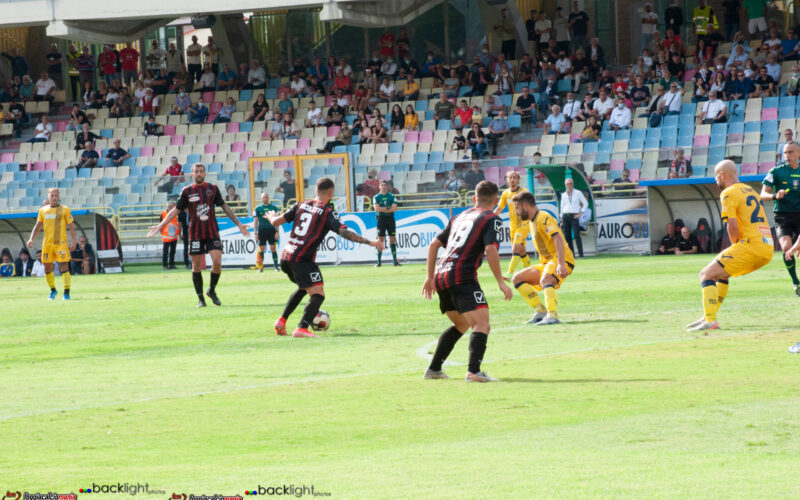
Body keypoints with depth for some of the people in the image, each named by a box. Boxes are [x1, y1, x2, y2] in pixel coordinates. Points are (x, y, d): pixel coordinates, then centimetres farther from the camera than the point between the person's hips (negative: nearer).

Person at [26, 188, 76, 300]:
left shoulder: (65, 210, 1)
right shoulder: (43, 210, 10)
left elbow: (71, 227, 0)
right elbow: (37, 226, 14)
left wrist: (73, 241, -9)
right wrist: (31, 239, 1)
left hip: (61, 243, -4)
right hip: (47, 243, 4)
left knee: (64, 268, -11)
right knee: (47, 269, 8)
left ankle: (66, 293, -9)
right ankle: (53, 290, 28)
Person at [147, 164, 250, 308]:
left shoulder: (213, 188, 6)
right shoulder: (187, 191, 4)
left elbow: (225, 207, 12)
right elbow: (176, 210, 8)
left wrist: (239, 224, 10)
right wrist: (160, 226, 3)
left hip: (212, 232, 0)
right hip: (195, 234, 0)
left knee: (217, 262, -13)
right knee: (196, 266, 0)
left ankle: (212, 290, 10)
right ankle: (200, 298, 10)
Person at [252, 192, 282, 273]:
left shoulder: (273, 207, 6)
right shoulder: (258, 208, 5)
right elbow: (255, 221, 6)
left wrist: (277, 231, -1)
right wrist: (255, 233, -1)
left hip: (272, 229, 0)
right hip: (262, 230, 0)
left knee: (273, 248, -3)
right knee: (261, 249, 0)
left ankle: (276, 266, 1)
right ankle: (260, 267, 7)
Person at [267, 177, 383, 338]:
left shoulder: (301, 205, 12)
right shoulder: (328, 212, -4)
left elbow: (276, 222, 15)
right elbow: (344, 232, -15)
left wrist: (271, 217, 40)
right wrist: (370, 242, -12)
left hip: (285, 257, 8)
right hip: (303, 259, -8)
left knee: (303, 288, 30)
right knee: (318, 295, -11)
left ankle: (281, 321, 27)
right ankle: (301, 329, -29)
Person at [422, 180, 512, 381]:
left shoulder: (460, 217, 24)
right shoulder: (492, 219, 2)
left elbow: (434, 245, 24)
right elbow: (490, 250, -13)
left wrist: (430, 277, 28)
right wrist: (501, 282, -11)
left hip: (441, 275, 8)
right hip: (462, 276, -8)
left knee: (461, 325, 26)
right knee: (481, 325, -14)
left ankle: (433, 369, 29)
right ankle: (474, 371, -34)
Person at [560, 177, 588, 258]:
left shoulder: (578, 193, 4)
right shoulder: (564, 195, 13)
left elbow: (585, 203, 7)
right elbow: (562, 207, 16)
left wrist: (581, 213, -2)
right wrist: (562, 220, 12)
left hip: (574, 216, -4)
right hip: (565, 216, 4)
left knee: (577, 235, -14)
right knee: (567, 236, 0)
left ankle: (580, 254, -15)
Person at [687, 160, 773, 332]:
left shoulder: (729, 193, -5)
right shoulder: (750, 190, 23)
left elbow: (733, 227, -14)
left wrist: (735, 246, 3)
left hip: (750, 246, -9)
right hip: (767, 249, 9)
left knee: (707, 274, -7)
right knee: (722, 272, 27)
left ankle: (710, 320, -20)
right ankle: (709, 316, 29)